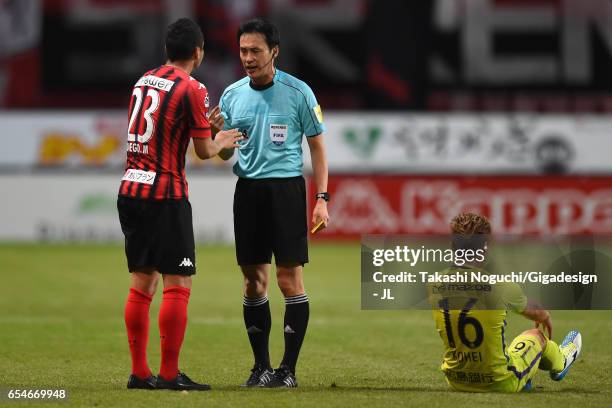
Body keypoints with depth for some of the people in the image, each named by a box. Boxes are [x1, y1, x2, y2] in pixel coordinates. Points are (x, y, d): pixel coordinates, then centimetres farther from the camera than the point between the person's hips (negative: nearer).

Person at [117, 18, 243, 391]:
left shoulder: (144, 81, 13)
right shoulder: (192, 89, -8)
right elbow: (204, 150, -5)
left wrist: (202, 123, 33)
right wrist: (221, 142, 16)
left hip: (130, 190, 7)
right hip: (165, 195, -7)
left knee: (142, 283, 11)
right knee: (178, 285, -4)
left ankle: (139, 372, 11)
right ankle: (169, 375, -7)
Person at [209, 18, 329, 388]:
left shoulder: (298, 92, -4)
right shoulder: (232, 95, 7)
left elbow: (317, 146, 1)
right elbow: (225, 154, 13)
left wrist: (322, 198, -7)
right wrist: (216, 132, -10)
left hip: (286, 188, -4)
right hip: (248, 190, 4)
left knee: (290, 280, -5)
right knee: (254, 282, 5)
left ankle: (289, 369, 0)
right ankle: (261, 366, 13)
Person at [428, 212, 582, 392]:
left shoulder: (434, 284, -9)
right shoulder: (500, 286, -20)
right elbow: (532, 310, 5)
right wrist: (546, 317, 32)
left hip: (456, 382, 3)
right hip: (500, 383, -3)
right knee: (536, 335, 28)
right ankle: (559, 363, 62)